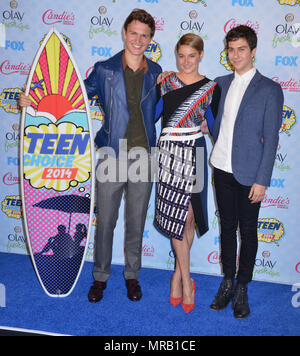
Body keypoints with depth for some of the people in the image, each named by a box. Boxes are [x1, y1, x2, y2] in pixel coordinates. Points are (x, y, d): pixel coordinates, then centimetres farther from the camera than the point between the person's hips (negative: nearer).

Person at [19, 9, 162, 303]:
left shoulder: (155, 73, 7)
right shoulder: (105, 70, 1)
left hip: (143, 157, 2)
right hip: (112, 157, -1)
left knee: (136, 222, 12)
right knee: (105, 221, 7)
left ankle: (132, 275, 31)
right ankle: (100, 276, 27)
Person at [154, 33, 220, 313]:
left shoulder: (210, 88, 5)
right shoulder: (166, 81, 7)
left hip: (194, 154, 0)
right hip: (169, 153, 1)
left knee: (187, 217, 2)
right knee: (178, 216, 0)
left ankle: (178, 274, 22)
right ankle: (186, 280, 12)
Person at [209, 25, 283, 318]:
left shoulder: (269, 90, -5)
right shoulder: (221, 84, 9)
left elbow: (271, 139, -8)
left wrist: (262, 181, -12)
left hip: (248, 173, -4)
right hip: (222, 169, 4)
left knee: (248, 231, 7)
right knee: (227, 227, 13)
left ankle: (242, 288, 21)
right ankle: (227, 282, 27)